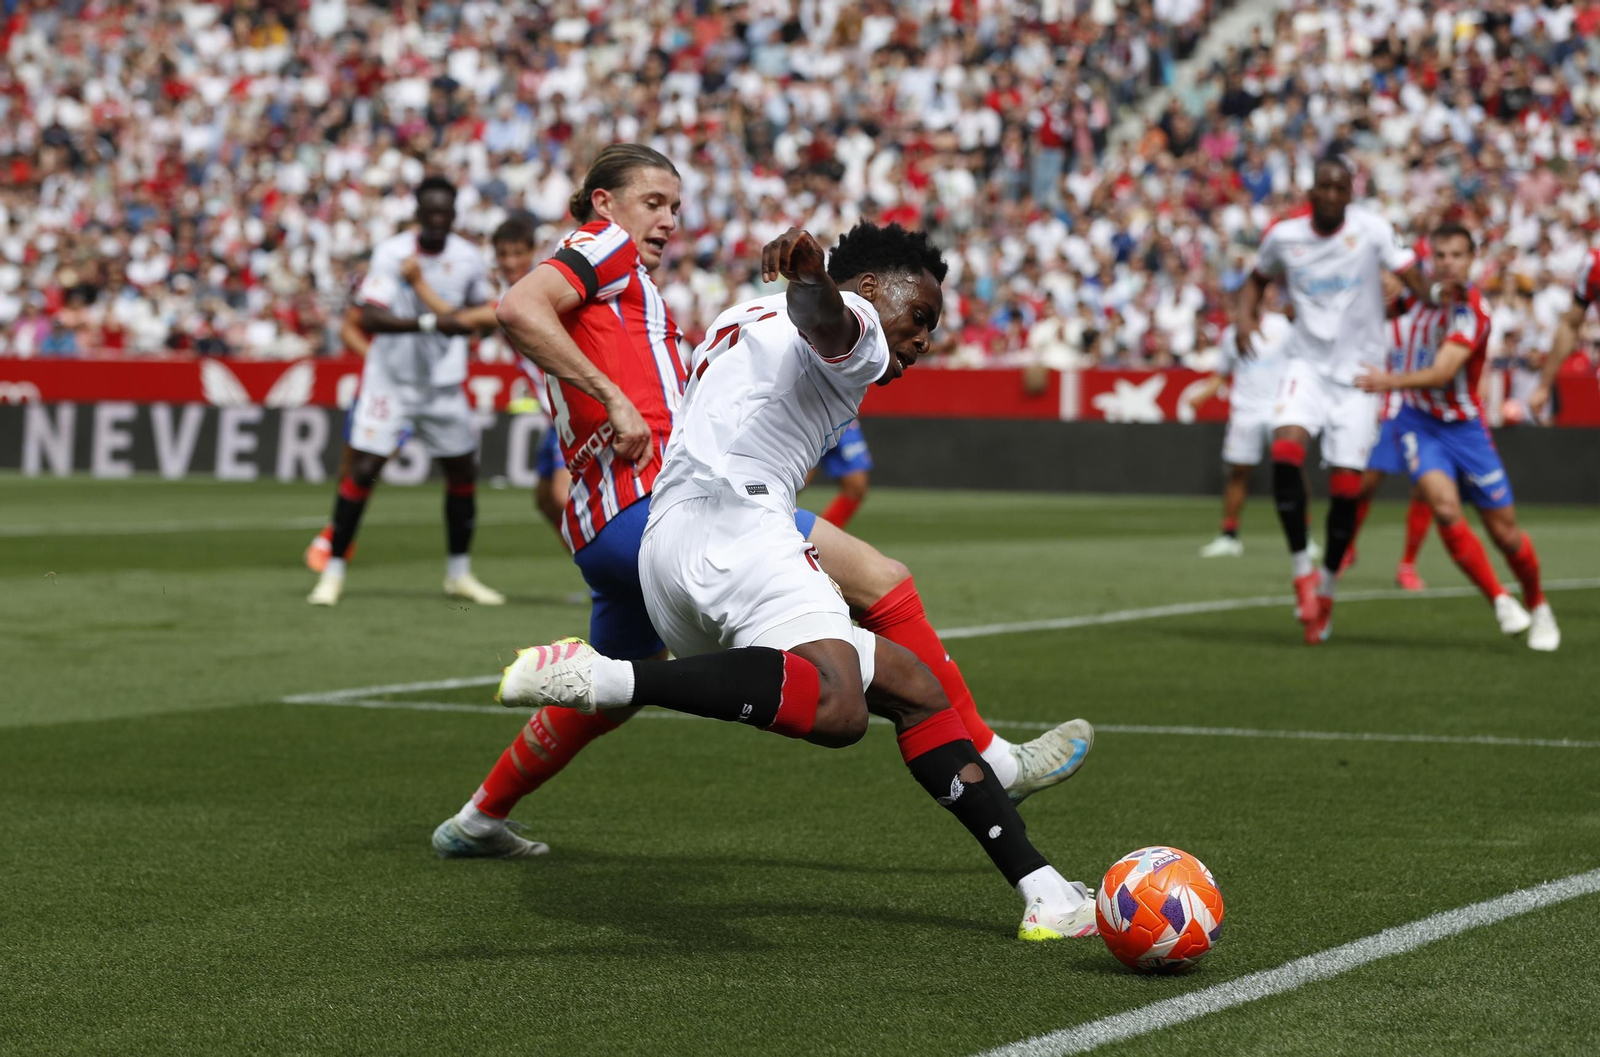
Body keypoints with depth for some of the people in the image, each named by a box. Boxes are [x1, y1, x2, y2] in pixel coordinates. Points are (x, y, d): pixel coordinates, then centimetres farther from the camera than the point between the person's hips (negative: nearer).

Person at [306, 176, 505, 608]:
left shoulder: (467, 258, -2)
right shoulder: (392, 253, -16)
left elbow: (481, 311, 17)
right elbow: (369, 318, -27)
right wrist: (430, 322, -36)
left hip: (444, 383, 4)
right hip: (391, 380, -4)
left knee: (464, 471, 7)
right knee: (363, 470, -12)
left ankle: (459, 574, 23)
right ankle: (333, 571, 0)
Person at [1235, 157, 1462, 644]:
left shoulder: (1371, 229, -8)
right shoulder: (1283, 235, 0)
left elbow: (1412, 278, -14)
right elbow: (1258, 279, 18)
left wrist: (1435, 291, -38)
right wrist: (1245, 315, -2)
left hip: (1359, 370, -1)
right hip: (1308, 362, 1)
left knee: (1346, 487, -4)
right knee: (1286, 450, -26)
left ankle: (1326, 588, 18)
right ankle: (1301, 571, -14)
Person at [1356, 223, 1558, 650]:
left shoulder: (1471, 311, -20)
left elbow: (1441, 373, -33)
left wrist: (1392, 381, -48)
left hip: (1464, 426, -3)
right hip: (1417, 420, 3)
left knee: (1505, 532, 2)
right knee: (1445, 506, -24)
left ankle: (1538, 607, 30)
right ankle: (1500, 601, -11)